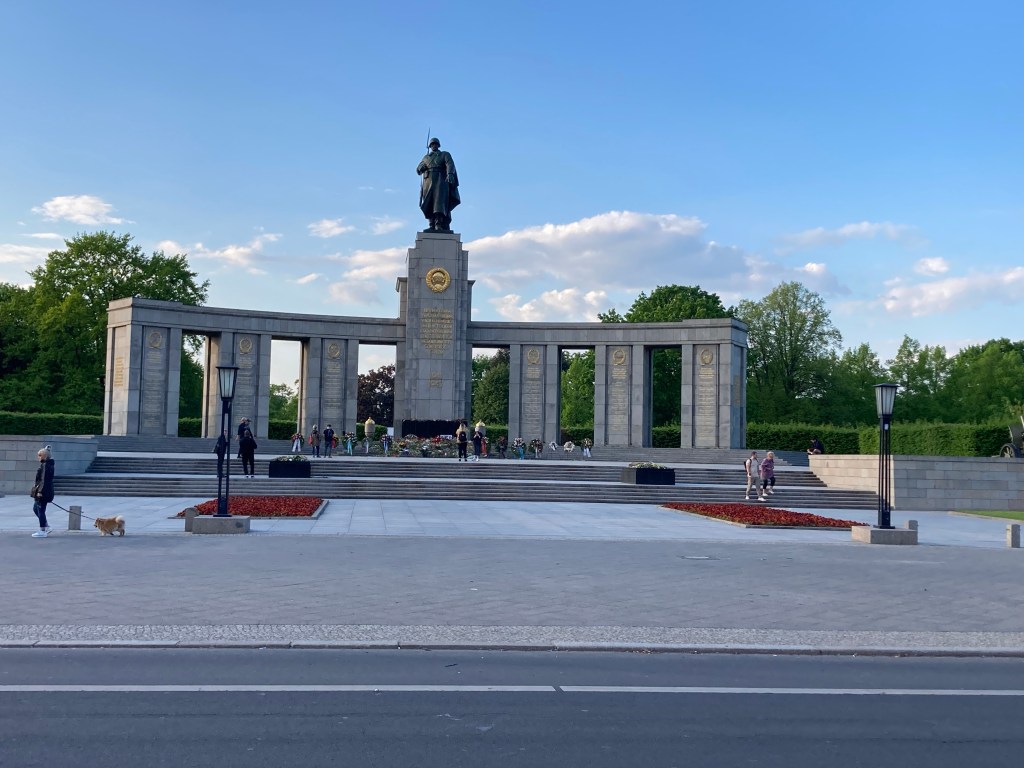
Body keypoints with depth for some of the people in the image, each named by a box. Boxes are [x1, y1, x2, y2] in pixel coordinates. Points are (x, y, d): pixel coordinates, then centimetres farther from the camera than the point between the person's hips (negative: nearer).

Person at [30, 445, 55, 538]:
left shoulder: (45, 465, -18)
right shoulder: (48, 464, 13)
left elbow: (44, 479, -22)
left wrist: (40, 491, -23)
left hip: (43, 491, -11)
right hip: (43, 491, 11)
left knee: (41, 510, -3)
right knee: (36, 508, 19)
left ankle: (42, 531, 4)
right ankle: (46, 527, 23)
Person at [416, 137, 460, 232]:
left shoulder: (445, 155, 16)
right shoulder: (426, 157, 28)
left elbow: (450, 165, -4)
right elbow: (418, 170, 24)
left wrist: (450, 174, -25)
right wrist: (421, 167, -2)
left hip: (441, 181, -4)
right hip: (428, 182, 4)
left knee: (440, 201, -21)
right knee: (429, 205, -7)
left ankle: (439, 226, -34)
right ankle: (432, 226, -9)